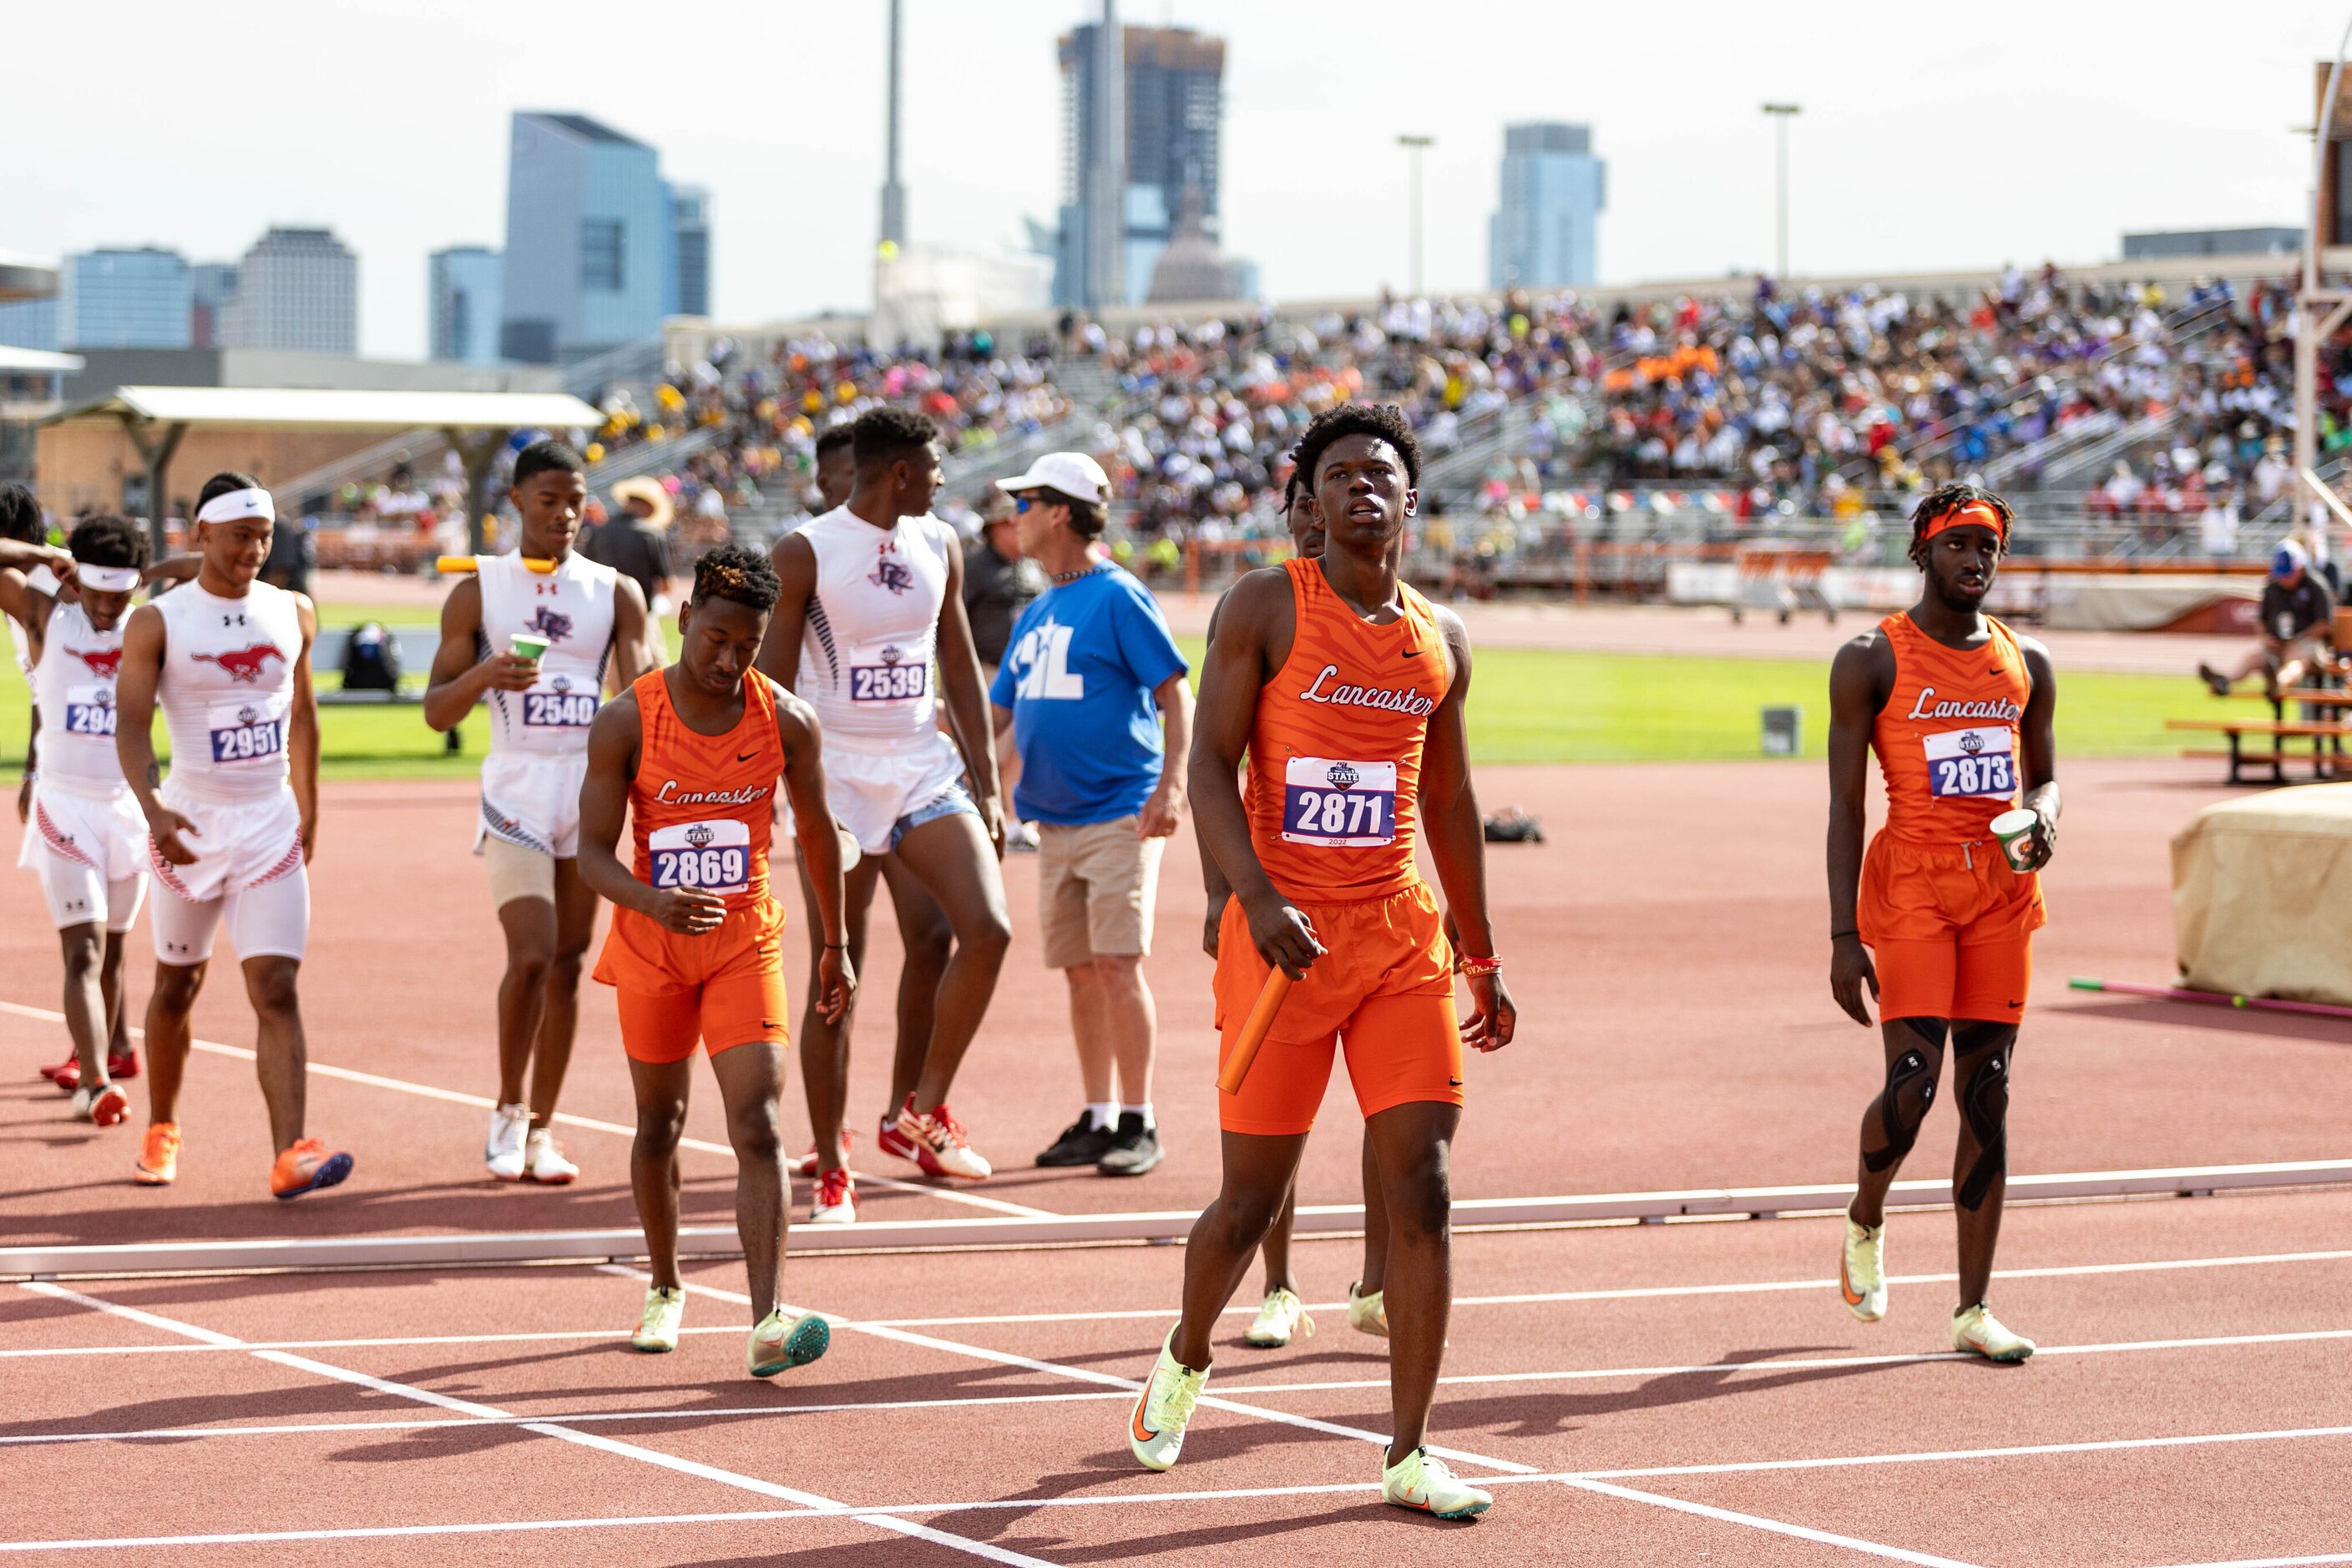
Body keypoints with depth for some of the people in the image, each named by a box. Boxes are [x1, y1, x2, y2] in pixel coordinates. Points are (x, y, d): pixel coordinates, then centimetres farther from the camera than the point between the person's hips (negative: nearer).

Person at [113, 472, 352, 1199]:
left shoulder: (292, 614, 5)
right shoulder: (156, 624, -7)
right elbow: (131, 723, -14)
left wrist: (308, 806, 20)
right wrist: (153, 807, -29)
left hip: (272, 826, 2)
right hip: (192, 824, -2)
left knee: (277, 991, -10)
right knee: (177, 984, 14)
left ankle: (290, 1154, -20)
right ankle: (161, 1130, 34)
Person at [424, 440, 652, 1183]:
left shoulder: (616, 593, 7)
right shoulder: (478, 591, 3)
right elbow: (436, 712, 1)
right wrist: (483, 676, -20)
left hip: (592, 789, 2)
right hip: (516, 791, -2)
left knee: (568, 965, 3)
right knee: (531, 957, -14)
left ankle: (541, 1128, 11)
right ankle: (508, 1112, 5)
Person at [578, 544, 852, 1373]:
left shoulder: (787, 721, -8)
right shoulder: (626, 723, -12)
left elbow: (816, 832, 8)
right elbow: (593, 852, -12)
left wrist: (834, 944, 15)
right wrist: (652, 902, -32)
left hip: (745, 942, 0)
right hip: (651, 945, 0)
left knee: (757, 1127, -14)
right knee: (659, 1123, 15)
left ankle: (768, 1323, -23)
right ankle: (665, 1288, 37)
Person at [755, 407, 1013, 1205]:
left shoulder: (940, 546, 9)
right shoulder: (805, 553, -8)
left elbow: (960, 669, 13)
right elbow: (773, 684, -6)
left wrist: (987, 787, 8)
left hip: (924, 769, 5)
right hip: (838, 777, -5)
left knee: (989, 931, -13)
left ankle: (919, 1112, 1)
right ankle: (831, 1168, 9)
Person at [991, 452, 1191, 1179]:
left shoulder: (1118, 598, -8)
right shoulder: (1036, 614, 16)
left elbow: (1176, 695, -11)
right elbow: (996, 711, 22)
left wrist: (1170, 785, -21)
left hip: (1119, 817, -8)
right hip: (1055, 820, 8)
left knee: (1117, 965, -10)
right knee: (1080, 972, 8)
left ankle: (1139, 1122, -6)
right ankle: (1099, 1118, 14)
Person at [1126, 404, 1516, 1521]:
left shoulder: (1440, 641, 12)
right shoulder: (1266, 608, -2)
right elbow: (1208, 764, -9)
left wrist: (1481, 957, 20)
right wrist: (1259, 898, -22)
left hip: (1403, 937, 4)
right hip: (1286, 935, -4)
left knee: (1421, 1193, -6)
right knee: (1251, 1199, 5)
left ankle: (1408, 1453, -1)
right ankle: (1186, 1360, 35)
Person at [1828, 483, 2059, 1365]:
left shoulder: (2025, 663, 11)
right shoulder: (1872, 660, -3)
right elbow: (1845, 804, -4)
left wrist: (2044, 815, -3)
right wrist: (1844, 936, -11)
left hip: (2002, 887, 4)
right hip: (1911, 884, -4)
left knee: (1986, 1094, 2)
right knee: (1912, 1082, -15)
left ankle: (1973, 1310, 6)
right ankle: (1865, 1220, 18)